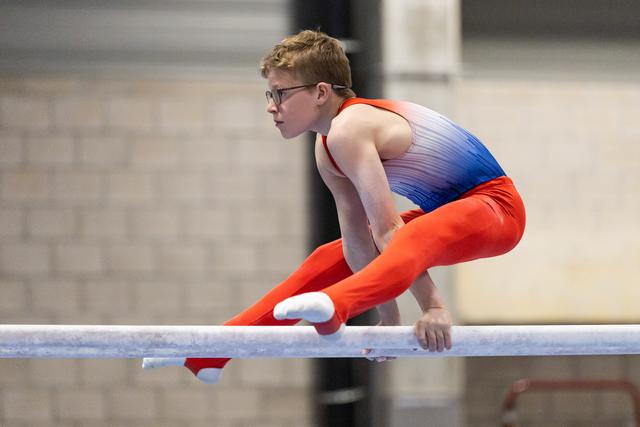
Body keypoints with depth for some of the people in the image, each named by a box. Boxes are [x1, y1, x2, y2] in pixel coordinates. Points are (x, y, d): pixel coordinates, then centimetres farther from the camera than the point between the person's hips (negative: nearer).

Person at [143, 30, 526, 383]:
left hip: (494, 207, -10)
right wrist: (388, 316, 2)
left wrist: (433, 306, -32)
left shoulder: (348, 129, -25)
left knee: (415, 237, -41)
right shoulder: (327, 150, 5)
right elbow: (358, 239, 5)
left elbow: (386, 230, -30)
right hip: (445, 212, 10)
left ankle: (333, 308, -68)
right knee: (328, 262, 14)